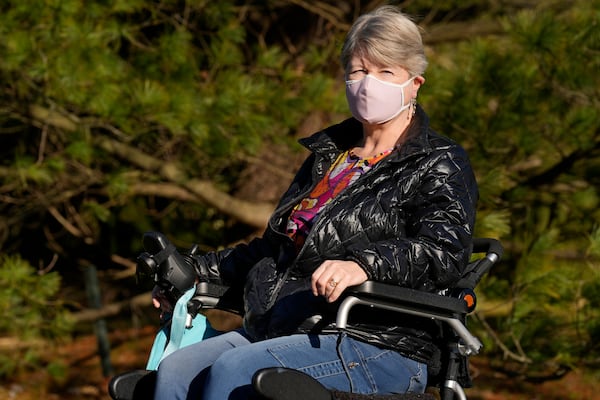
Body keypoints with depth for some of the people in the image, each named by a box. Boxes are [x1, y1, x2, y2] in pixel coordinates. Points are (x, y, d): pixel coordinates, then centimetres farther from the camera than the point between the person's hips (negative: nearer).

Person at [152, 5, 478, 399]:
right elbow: (276, 247, 34)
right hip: (276, 330, 7)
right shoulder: (328, 153, 24)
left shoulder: (440, 164, 1)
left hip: (380, 346, -7)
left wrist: (364, 265, -34)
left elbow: (445, 252, -18)